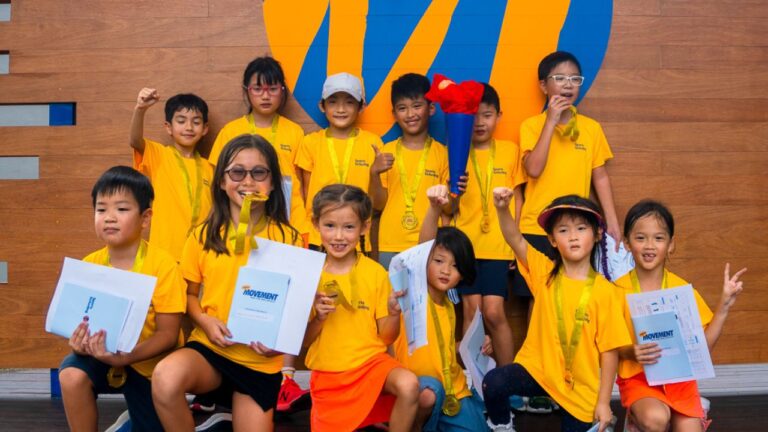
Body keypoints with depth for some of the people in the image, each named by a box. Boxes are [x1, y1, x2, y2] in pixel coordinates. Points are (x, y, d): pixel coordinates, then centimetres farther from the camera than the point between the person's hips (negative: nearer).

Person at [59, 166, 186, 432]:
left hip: (150, 363, -2)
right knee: (71, 374, -27)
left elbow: (168, 333, -20)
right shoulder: (89, 265, -9)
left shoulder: (162, 265, -21)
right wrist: (80, 343, -26)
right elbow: (81, 321, -2)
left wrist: (126, 357, -35)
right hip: (104, 355, 2)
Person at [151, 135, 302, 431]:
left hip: (261, 360, 0)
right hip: (210, 345, 0)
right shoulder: (204, 236, 0)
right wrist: (205, 321, -11)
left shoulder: (288, 238, -4)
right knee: (165, 378, -31)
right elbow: (189, 293, 9)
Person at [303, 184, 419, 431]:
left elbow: (386, 337, -2)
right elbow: (303, 341, 0)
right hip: (327, 372, 2)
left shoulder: (376, 272, -5)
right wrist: (318, 318, -19)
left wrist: (394, 313, -21)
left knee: (408, 385, -29)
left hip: (370, 361, -1)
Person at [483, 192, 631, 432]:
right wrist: (502, 208, -37)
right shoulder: (544, 272, -3)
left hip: (580, 386, 0)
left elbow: (609, 350, -7)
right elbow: (515, 239, -17)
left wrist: (603, 402, -7)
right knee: (493, 383, -25)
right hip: (537, 367, 0)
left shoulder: (605, 291, -9)